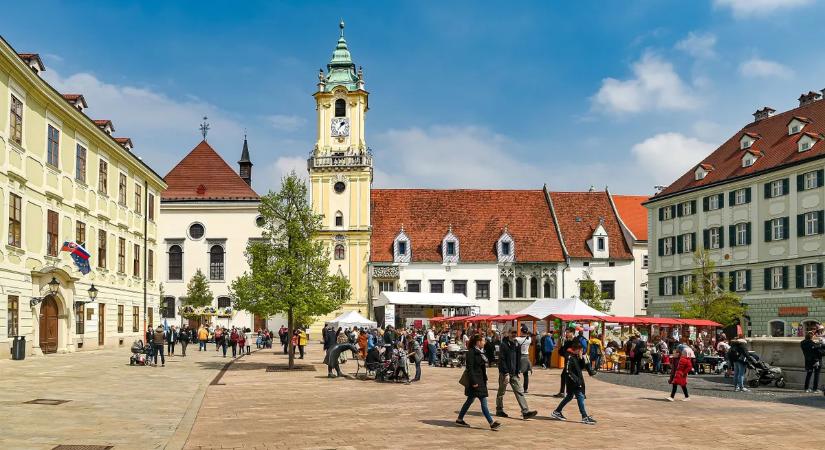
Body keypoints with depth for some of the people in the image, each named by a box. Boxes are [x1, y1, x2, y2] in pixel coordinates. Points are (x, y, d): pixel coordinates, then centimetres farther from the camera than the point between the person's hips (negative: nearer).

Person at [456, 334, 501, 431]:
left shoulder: (479, 352, 14)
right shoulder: (471, 352, -15)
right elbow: (470, 368, -18)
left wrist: (485, 380, 20)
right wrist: (474, 382, -21)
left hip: (481, 380, 10)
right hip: (475, 381, -10)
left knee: (470, 400, 15)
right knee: (483, 402, -9)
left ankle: (460, 419, 24)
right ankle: (491, 423, -9)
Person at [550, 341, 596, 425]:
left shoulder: (577, 356, 10)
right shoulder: (569, 357, -17)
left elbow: (582, 366, 8)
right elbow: (568, 371, -20)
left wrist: (581, 358, -6)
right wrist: (576, 379, -22)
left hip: (578, 380, 10)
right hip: (572, 381, -10)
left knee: (569, 396, 17)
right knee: (580, 396, -11)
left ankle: (556, 412, 28)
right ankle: (585, 417, -10)